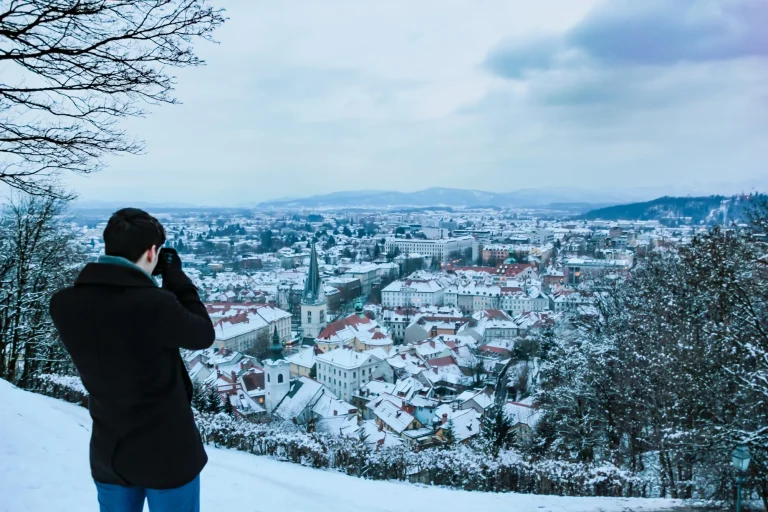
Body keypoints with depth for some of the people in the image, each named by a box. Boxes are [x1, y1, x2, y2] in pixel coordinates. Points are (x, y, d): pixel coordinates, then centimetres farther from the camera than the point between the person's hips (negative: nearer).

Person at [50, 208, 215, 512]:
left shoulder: (64, 304, -11)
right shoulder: (155, 304, -28)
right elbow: (203, 335, -9)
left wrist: (153, 284, 2)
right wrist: (176, 278, -4)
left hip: (107, 453, 5)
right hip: (166, 454, -5)